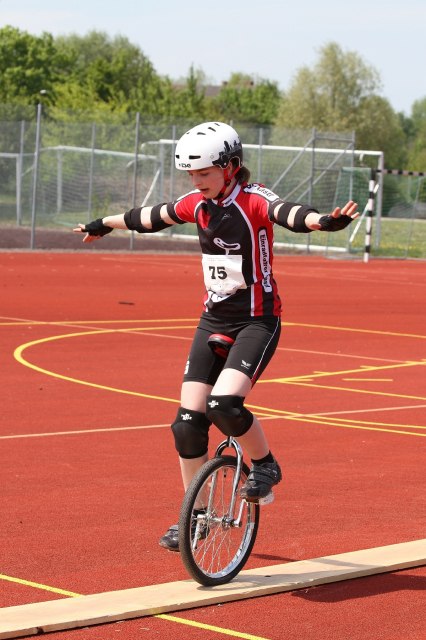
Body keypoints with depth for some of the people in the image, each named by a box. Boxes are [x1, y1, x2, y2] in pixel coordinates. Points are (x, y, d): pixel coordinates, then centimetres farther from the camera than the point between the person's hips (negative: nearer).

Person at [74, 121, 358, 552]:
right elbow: (153, 217, 22)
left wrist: (326, 221, -59)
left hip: (257, 321, -7)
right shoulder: (198, 203, 3)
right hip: (213, 320, 7)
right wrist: (105, 224, 37)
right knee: (188, 420, 1)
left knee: (224, 404, -26)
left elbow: (289, 214, -37)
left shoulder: (253, 201, -16)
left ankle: (265, 466, 3)